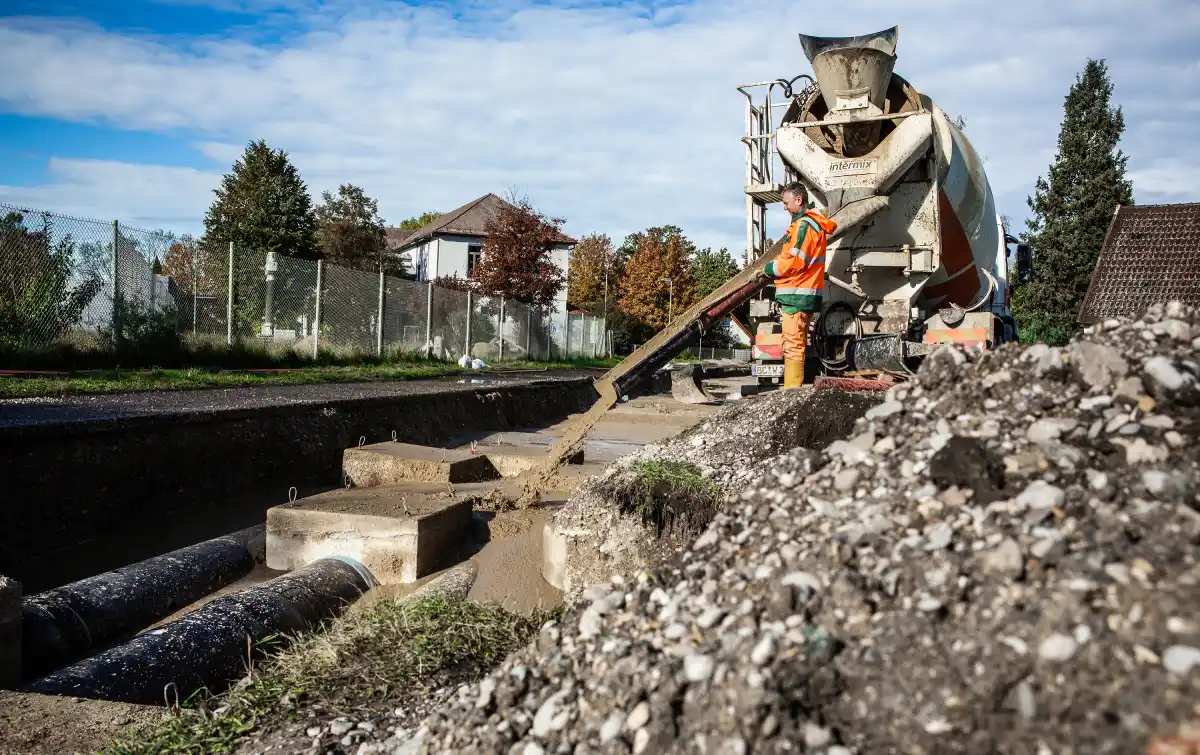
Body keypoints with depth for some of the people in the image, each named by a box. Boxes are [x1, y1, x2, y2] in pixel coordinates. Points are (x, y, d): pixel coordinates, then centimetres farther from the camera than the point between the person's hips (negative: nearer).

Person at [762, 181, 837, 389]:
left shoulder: (804, 224, -13)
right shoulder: (813, 222, 20)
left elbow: (793, 261, -20)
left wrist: (770, 269, -5)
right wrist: (775, 266, 10)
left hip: (797, 295, -11)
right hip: (804, 294, 11)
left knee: (793, 344, -10)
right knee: (797, 344, 15)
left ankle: (792, 391, -10)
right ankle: (794, 388, 22)